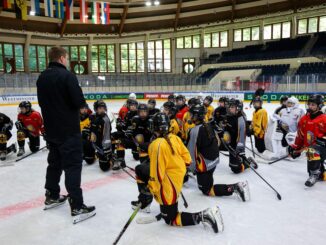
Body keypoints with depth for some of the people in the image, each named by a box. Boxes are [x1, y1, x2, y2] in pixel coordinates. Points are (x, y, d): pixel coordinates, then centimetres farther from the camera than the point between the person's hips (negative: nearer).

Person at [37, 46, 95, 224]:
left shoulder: (42, 77, 8)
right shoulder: (67, 75, -16)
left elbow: (41, 102, 16)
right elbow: (79, 102, -20)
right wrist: (72, 102, 1)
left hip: (51, 128, 8)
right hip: (68, 129, -8)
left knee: (55, 161, 21)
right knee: (73, 165, -5)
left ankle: (52, 196, 33)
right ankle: (77, 207, -3)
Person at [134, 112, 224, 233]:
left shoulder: (157, 145, -28)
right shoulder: (174, 138, -4)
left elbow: (157, 173, -26)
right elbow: (185, 155, 6)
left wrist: (150, 190, -15)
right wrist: (180, 169, 21)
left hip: (168, 186, -9)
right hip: (176, 176, 9)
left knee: (170, 219, 9)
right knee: (140, 169, 20)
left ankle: (203, 216, -5)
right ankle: (145, 200, 31)